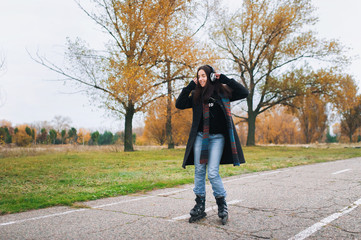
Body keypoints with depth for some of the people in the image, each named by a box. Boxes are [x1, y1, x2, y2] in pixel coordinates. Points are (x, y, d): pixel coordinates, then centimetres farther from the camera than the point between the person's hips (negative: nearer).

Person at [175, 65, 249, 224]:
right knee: (199, 171, 5)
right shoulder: (196, 95, 11)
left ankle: (222, 206, 11)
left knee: (213, 173, -9)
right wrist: (191, 85, 3)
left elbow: (244, 93, -5)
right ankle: (200, 207, 15)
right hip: (200, 136, 4)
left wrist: (223, 79, -6)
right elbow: (179, 104, 6)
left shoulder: (223, 92, 3)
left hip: (217, 137, -3)